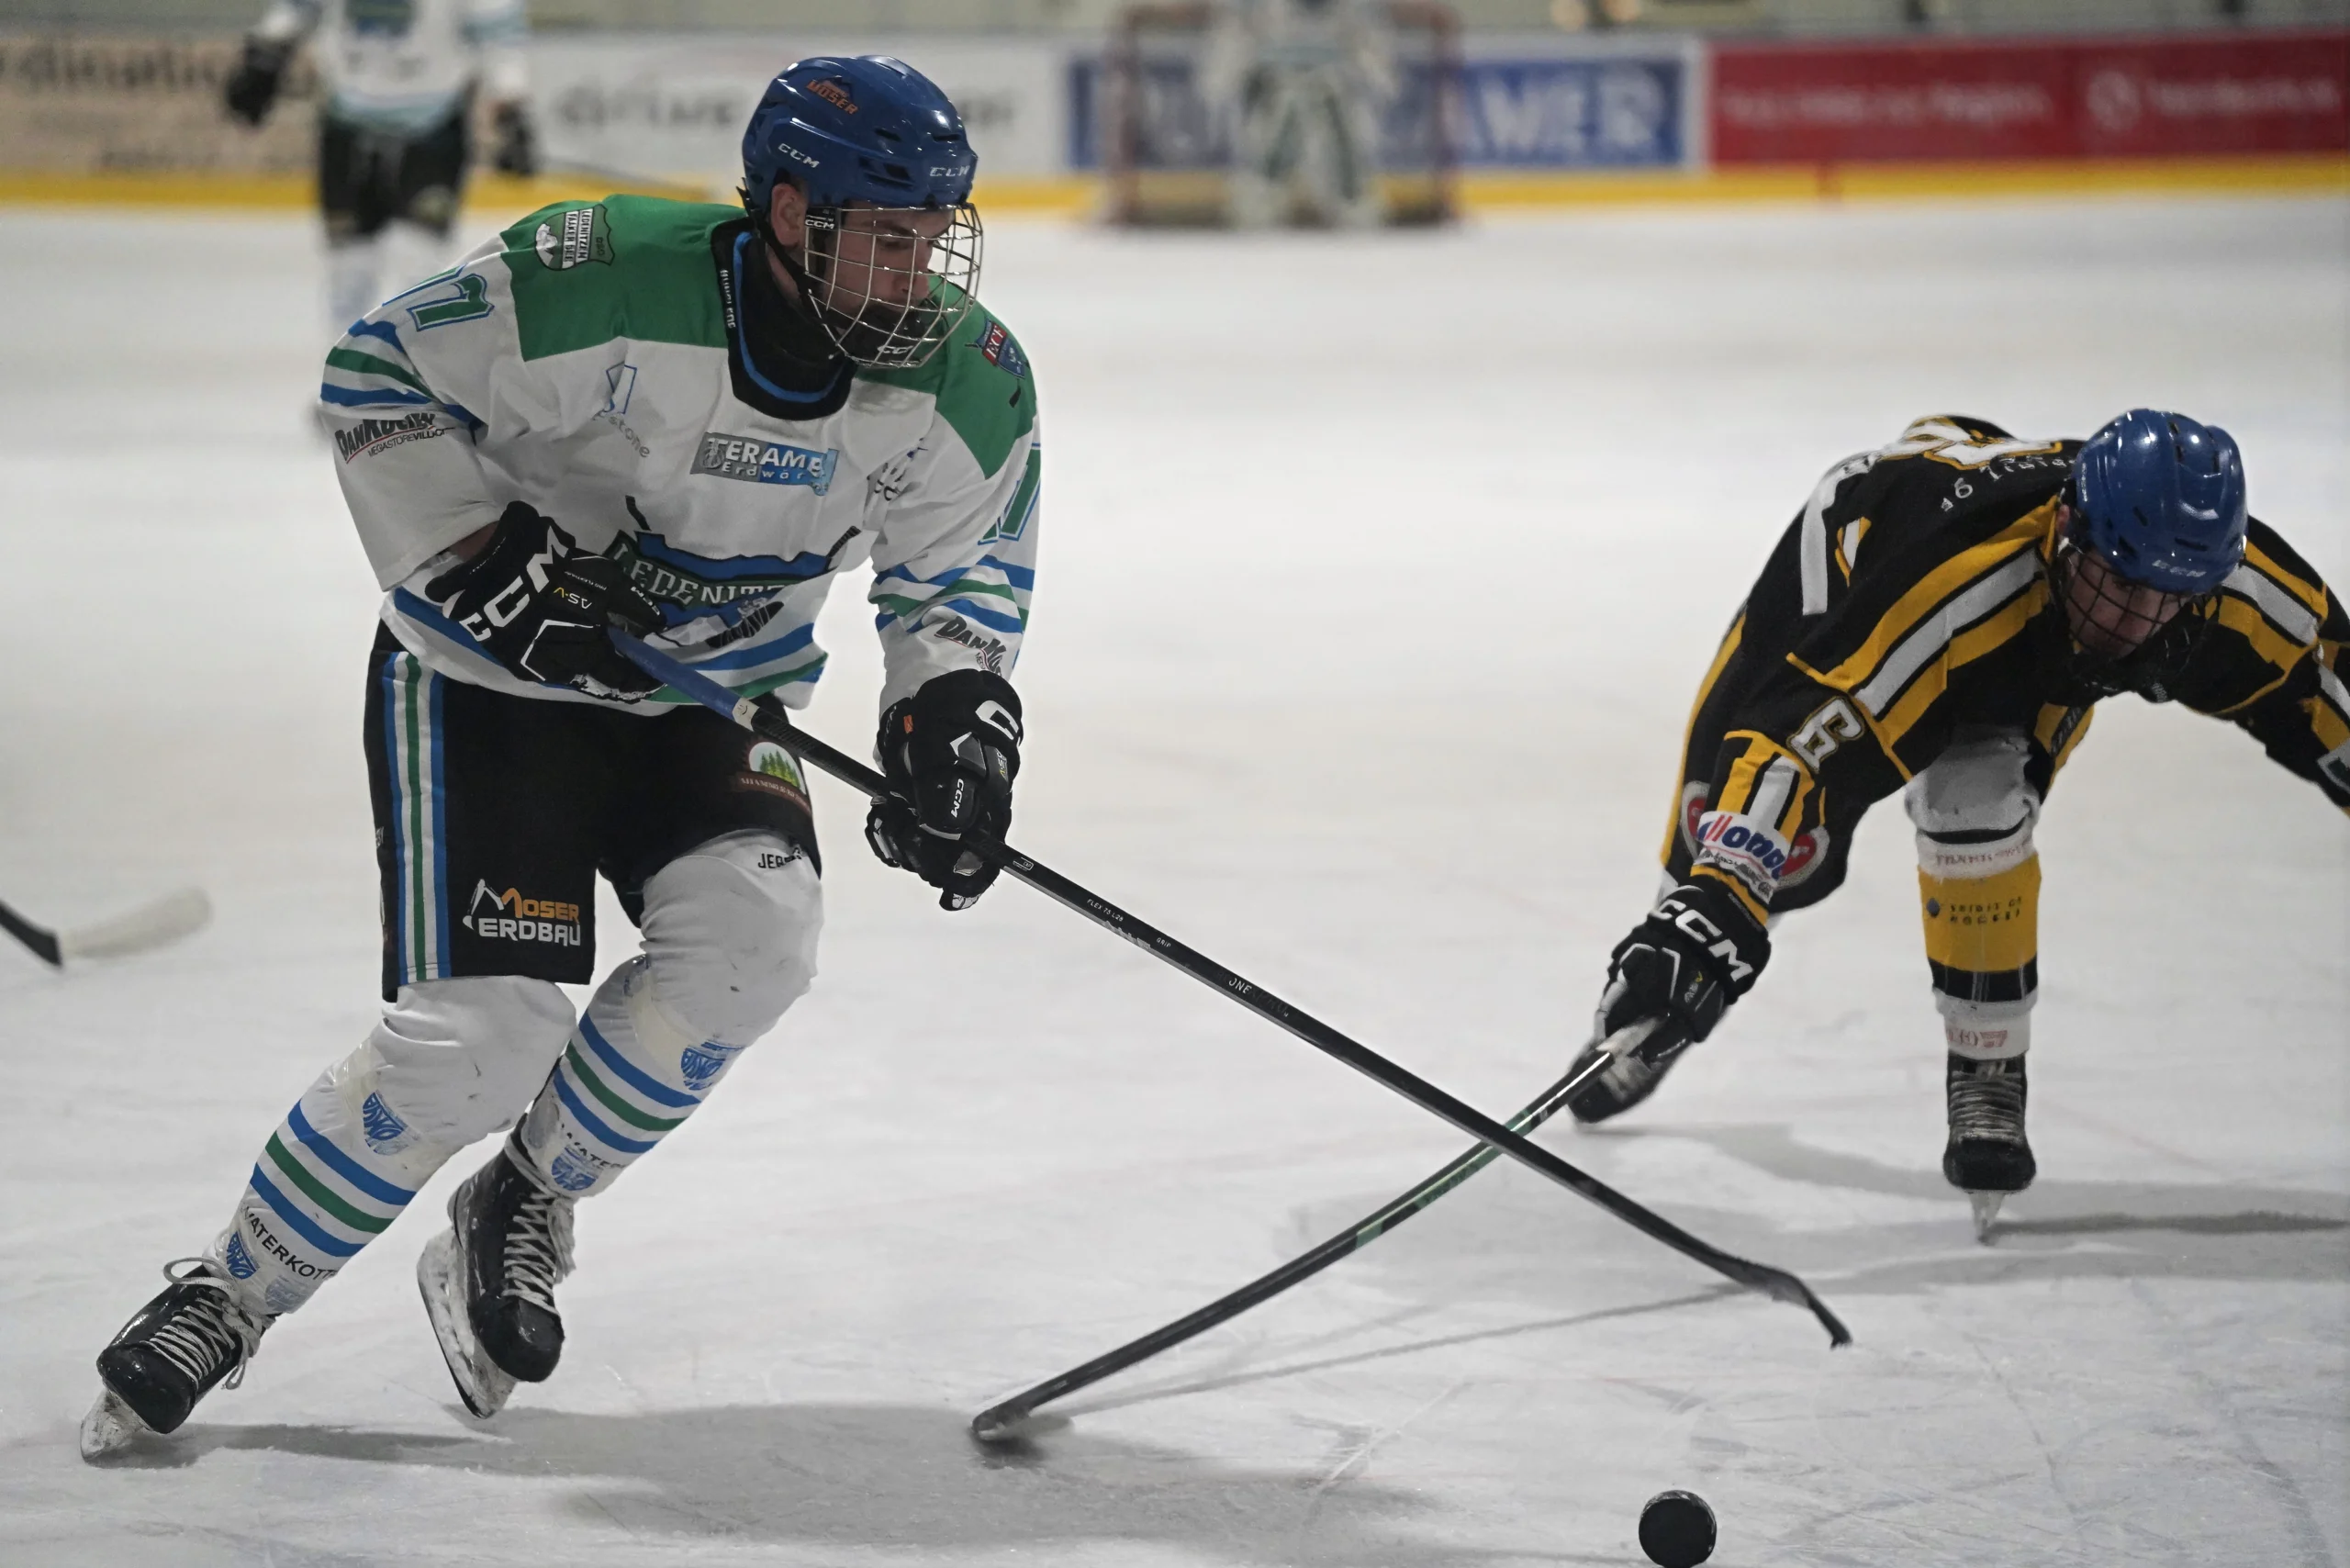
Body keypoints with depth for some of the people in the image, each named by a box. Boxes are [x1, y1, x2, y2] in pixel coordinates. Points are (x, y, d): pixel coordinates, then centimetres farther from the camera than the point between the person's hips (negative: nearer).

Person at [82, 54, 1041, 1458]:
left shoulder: (970, 384, -14)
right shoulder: (606, 283, -28)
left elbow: (965, 562, 4)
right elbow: (382, 376, -16)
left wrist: (954, 711, -12)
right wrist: (480, 558, -23)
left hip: (715, 692, 5)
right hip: (490, 673, -5)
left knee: (754, 929, -23)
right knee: (480, 1030, -16)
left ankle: (519, 1218, 1)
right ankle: (226, 1300, 4)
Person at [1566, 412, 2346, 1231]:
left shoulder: (2242, 588, -34)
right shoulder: (1952, 585, -48)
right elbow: (1798, 733, -50)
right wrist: (1713, 909, -57)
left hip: (2037, 665, 2)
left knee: (1976, 806, -26)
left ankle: (1989, 1071, -8)